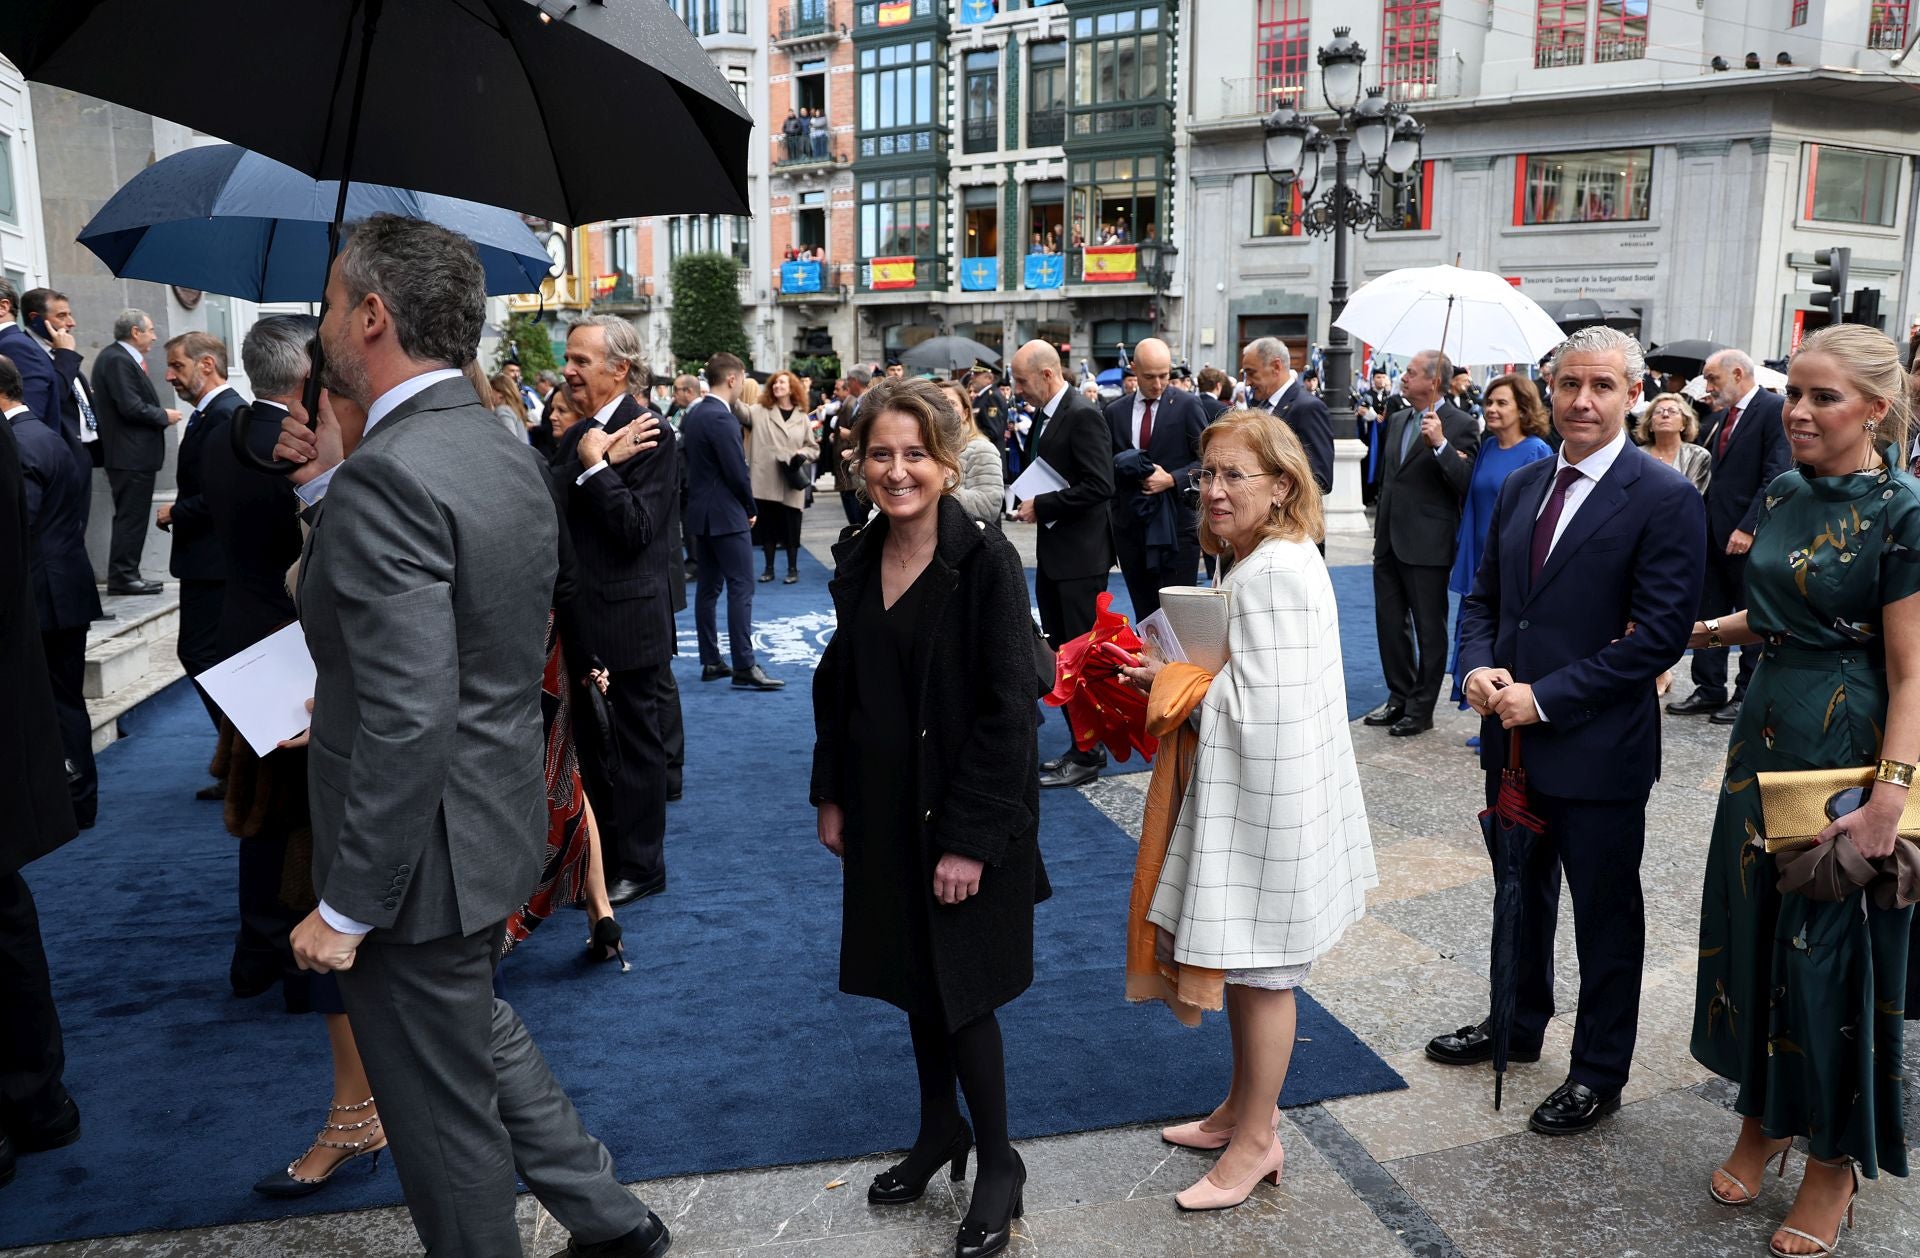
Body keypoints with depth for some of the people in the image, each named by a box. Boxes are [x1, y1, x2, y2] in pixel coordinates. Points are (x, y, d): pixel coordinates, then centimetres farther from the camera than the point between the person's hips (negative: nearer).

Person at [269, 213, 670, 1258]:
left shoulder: (389, 474, -24)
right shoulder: (502, 454, 5)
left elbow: (408, 719, -28)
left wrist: (347, 908, -20)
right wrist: (330, 490, 8)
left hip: (420, 853, -10)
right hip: (494, 820, 10)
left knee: (444, 1111, 11)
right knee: (477, 1032, 29)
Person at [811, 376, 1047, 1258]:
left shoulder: (985, 562, -17)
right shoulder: (857, 561, 1)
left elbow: (1007, 710, -18)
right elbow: (839, 686, 11)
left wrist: (970, 839, -19)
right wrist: (832, 795, 9)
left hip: (963, 817, -6)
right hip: (885, 812, 6)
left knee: (960, 986, 3)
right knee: (914, 976, 18)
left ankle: (998, 1162, 24)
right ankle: (940, 1128, 39)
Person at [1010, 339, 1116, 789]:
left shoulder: (1083, 416, -15)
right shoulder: (1042, 416, 13)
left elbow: (1099, 485, -23)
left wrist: (1042, 506, -17)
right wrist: (1028, 506, 6)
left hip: (1080, 556, -10)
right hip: (1052, 554, 10)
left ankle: (1087, 756, 7)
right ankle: (1082, 746, 23)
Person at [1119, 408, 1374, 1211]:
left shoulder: (1275, 571, -22)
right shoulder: (1262, 559, 10)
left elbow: (1260, 701, -23)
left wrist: (1173, 686, -11)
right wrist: (1176, 677, 4)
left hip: (1269, 795, -10)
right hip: (1244, 787, 10)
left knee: (1258, 969, 5)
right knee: (1241, 961, 20)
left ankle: (1256, 1140, 21)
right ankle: (1244, 1107, 37)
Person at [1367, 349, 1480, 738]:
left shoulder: (1461, 424, -10)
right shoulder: (1398, 419, 12)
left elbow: (1467, 484, -18)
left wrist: (1440, 444, -28)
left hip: (1427, 545, -8)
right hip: (1390, 541, 8)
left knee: (1429, 629, 4)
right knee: (1389, 622, 14)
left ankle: (1421, 708, 12)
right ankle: (1399, 698, 27)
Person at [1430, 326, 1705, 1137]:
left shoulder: (1665, 501, -13)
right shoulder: (1521, 487, 8)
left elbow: (1661, 634, -18)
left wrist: (1546, 697, -19)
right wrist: (1479, 667, -7)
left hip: (1598, 750, -6)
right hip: (1514, 736, 6)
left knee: (1605, 915, 10)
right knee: (1522, 893, 22)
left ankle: (1599, 1073, 27)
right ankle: (1519, 1025, 43)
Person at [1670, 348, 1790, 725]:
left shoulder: (1774, 410, -10)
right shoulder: (1722, 417, 14)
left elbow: (1776, 476, -17)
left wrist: (1748, 528, -20)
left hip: (1748, 536, -8)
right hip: (1714, 532, 8)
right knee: (1708, 614, 11)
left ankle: (1747, 695, 15)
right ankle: (1709, 691, 20)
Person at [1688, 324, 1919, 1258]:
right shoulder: (1782, 496, 7)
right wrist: (1702, 629, 8)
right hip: (1768, 735, 7)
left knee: (1831, 950, 4)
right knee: (1755, 925, 14)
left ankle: (1833, 1162, 23)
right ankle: (1763, 1119, 33)